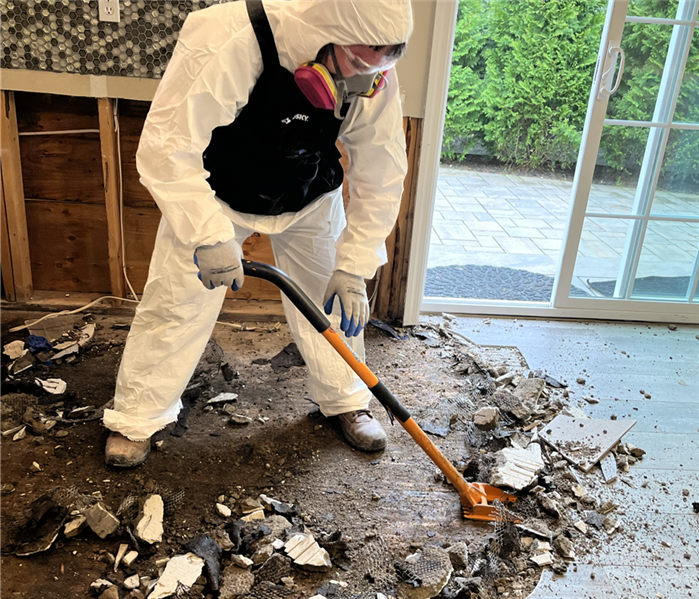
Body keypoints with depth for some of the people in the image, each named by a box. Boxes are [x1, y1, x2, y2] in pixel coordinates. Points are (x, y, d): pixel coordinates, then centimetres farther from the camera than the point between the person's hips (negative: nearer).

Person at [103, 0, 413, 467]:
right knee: (175, 305, 0)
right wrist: (209, 235, -41)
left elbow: (381, 177, -15)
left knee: (335, 299, 4)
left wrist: (353, 269, -18)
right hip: (211, 194, -2)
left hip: (310, 198, 3)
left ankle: (347, 401, 30)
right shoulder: (228, 42, -37)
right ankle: (136, 419, 21)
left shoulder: (375, 79, -24)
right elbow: (167, 148, -34)